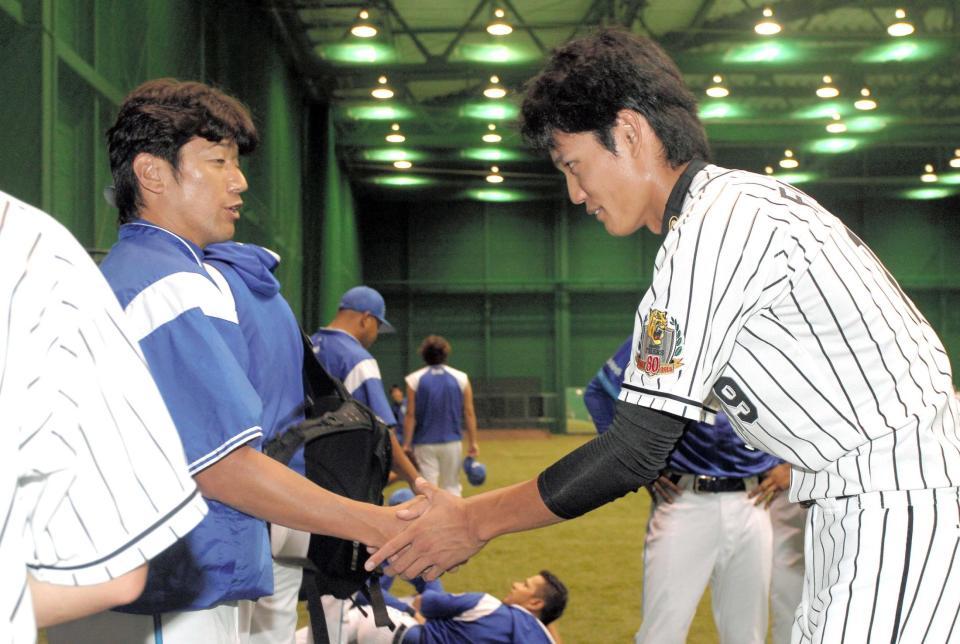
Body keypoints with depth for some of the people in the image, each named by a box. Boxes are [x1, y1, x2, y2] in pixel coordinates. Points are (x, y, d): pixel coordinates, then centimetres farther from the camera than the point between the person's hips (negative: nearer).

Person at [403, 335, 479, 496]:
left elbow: (411, 415, -6)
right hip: (452, 442, 1)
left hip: (424, 443, -1)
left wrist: (406, 443, -2)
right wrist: (473, 442, 4)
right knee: (451, 488, 11)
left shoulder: (415, 379, -3)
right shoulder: (461, 378, 1)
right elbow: (469, 413, 0)